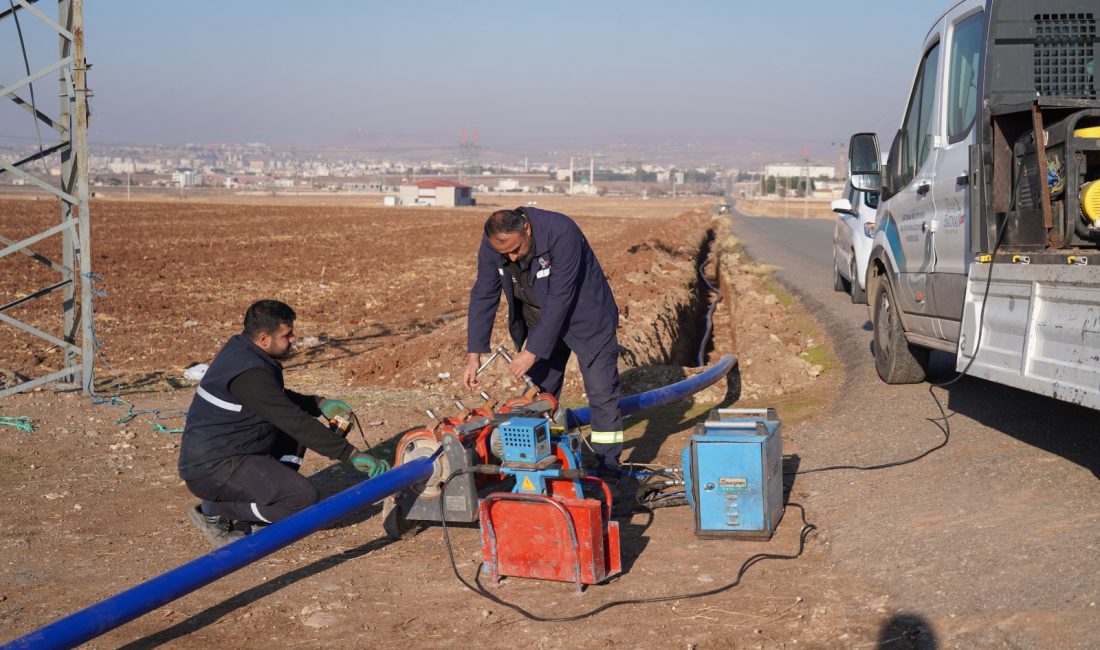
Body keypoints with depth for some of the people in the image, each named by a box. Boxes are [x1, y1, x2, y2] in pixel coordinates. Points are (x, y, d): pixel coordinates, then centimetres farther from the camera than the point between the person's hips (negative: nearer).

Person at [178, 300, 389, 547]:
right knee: (303, 496, -20)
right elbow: (296, 422, -25)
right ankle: (213, 511, -3)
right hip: (212, 470, -10)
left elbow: (281, 400, 23)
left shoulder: (239, 349, 7)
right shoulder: (249, 373, -23)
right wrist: (352, 455, -23)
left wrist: (319, 404, 8)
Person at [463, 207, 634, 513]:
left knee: (602, 394, -7)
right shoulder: (491, 247, -17)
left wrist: (533, 352, -29)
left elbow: (560, 298, -32)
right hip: (539, 320, 5)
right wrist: (474, 355, -14)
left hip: (586, 318, -5)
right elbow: (483, 297, -9)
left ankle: (609, 475, -1)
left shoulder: (561, 232, -34)